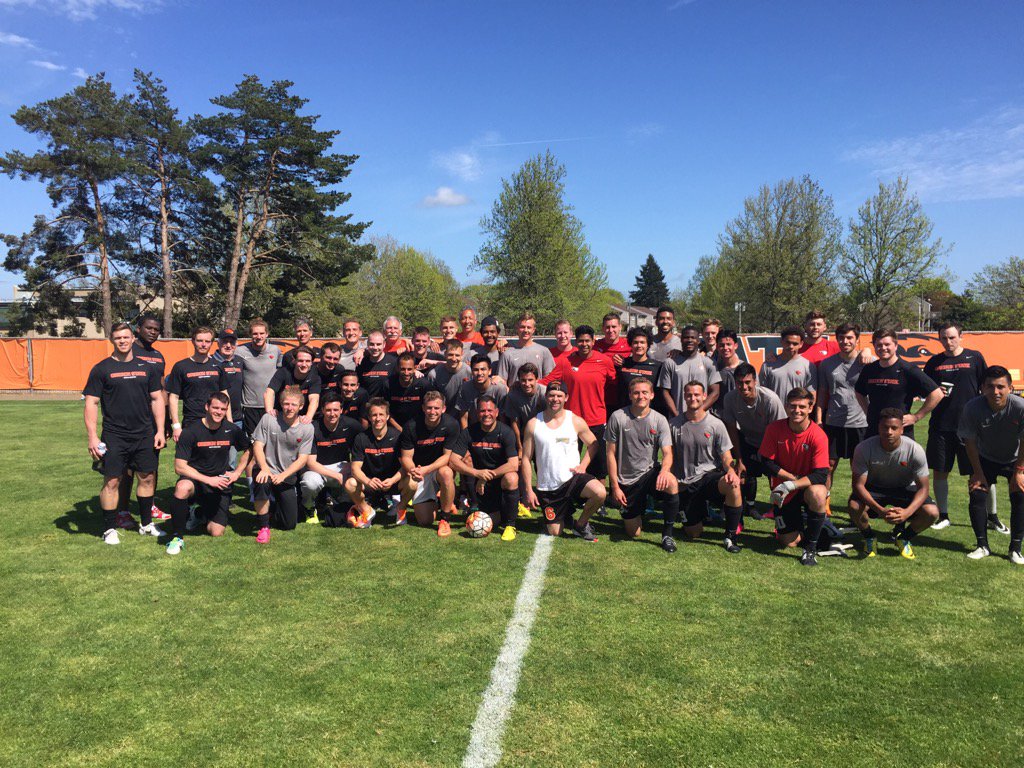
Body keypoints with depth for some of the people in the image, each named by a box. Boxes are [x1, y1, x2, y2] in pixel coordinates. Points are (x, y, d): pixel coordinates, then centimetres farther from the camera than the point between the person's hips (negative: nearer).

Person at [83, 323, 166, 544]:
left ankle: (147, 524, 23)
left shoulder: (147, 368, 10)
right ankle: (110, 529, 12)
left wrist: (160, 430, 5)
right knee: (112, 481, -1)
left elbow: (157, 399, 12)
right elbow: (91, 403, -3)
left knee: (147, 478, 9)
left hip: (144, 435, 3)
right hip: (114, 436, -3)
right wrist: (92, 437, -10)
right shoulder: (101, 369, 0)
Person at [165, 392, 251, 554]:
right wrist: (208, 480, -23)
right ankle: (177, 537, -20)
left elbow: (247, 451, 15)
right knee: (183, 487, -40)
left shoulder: (232, 430, -3)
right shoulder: (191, 431, -13)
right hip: (195, 478, -3)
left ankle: (200, 512, 32)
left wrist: (237, 472, 0)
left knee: (216, 532, -4)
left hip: (220, 484, 3)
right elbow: (180, 466, -16)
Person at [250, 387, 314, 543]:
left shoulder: (307, 428, -5)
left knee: (289, 525, 1)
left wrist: (283, 476, -22)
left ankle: (277, 502, 37)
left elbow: (302, 460, -7)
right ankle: (263, 527, -19)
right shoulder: (268, 419, -8)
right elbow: (257, 446, -9)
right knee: (261, 483, -40)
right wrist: (265, 469, -26)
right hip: (267, 470, -2)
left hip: (288, 477, 2)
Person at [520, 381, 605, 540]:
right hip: (547, 487, 0)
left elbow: (593, 444, 13)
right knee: (555, 532, 1)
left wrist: (583, 466, -4)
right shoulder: (533, 424, -3)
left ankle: (581, 524, -2)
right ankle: (566, 517, 37)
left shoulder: (576, 421, -2)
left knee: (600, 492, -30)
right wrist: (529, 490, -4)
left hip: (573, 478, 0)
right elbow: (526, 459, 0)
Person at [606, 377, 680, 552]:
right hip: (626, 480, 0)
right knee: (634, 533, 2)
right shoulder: (618, 417, -7)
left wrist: (664, 470, -34)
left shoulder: (659, 420, -4)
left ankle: (668, 533, -15)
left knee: (672, 483, -35)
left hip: (649, 472, 0)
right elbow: (610, 453, -3)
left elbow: (668, 452, -11)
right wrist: (615, 486, -6)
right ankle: (639, 507, 38)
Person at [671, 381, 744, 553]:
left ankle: (731, 536, -17)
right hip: (685, 483, 1)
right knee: (693, 533, 2)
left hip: (710, 475, -1)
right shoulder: (674, 425, 0)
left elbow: (726, 455, -2)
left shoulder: (716, 424, -3)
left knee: (733, 486, -36)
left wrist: (731, 471, -23)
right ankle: (700, 511, 40)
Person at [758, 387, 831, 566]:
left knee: (818, 493, -39)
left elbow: (821, 474, -23)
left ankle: (811, 548, -18)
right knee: (790, 542, -3)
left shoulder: (818, 435, -19)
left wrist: (792, 484, -33)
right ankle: (798, 526, 38)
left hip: (808, 487, -2)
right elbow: (767, 462, -8)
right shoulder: (774, 428, -12)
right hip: (783, 491, 2)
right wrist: (793, 477, -16)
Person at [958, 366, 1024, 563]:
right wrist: (978, 473, -11)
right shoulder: (972, 407, -29)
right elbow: (970, 441, -16)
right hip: (985, 459, 1)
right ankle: (983, 546, 8)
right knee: (976, 496, -6)